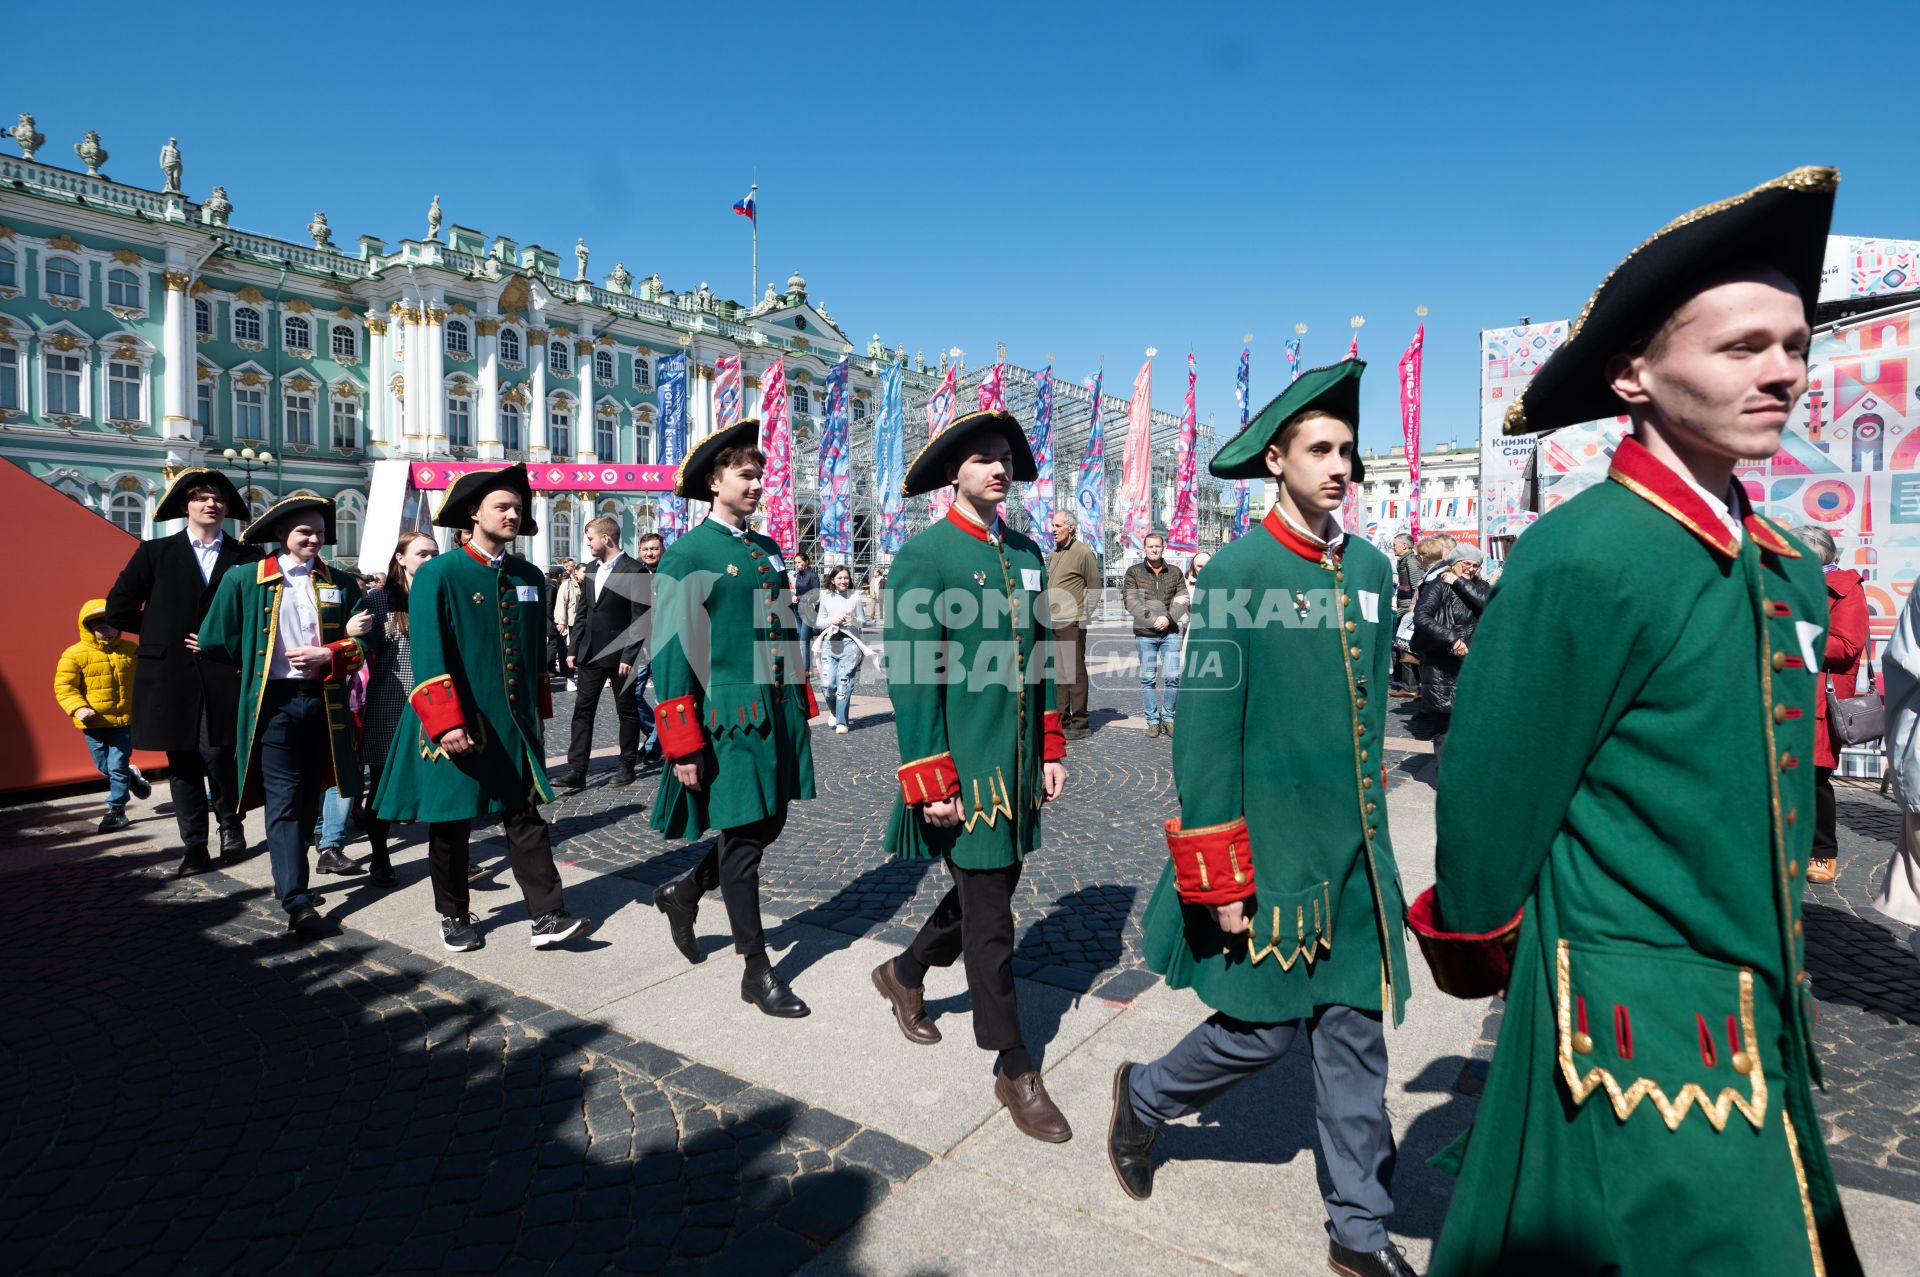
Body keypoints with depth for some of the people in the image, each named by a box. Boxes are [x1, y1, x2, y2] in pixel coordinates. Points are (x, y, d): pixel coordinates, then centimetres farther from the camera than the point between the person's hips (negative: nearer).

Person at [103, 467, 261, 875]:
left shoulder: (245, 557, 7)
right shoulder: (155, 552, 8)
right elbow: (118, 608, 9)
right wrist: (169, 635, 4)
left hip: (223, 674, -1)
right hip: (170, 675, 2)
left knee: (217, 754, -9)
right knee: (182, 762, 6)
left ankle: (230, 826, 16)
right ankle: (194, 847, 14)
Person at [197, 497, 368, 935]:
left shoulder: (340, 583, 8)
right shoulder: (243, 581, 2)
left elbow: (362, 641, 5)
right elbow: (216, 642, 6)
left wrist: (327, 656, -10)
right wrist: (255, 668, 9)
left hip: (325, 703, 3)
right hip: (273, 702, -3)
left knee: (309, 798, 11)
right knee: (283, 800, -7)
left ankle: (290, 876, 26)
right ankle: (296, 898, -9)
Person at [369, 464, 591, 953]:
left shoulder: (530, 577, 9)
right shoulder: (437, 574, -7)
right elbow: (427, 656, -13)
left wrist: (539, 716, 16)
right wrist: (447, 724, -20)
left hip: (515, 727, 4)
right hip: (456, 726, -4)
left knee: (527, 818, 1)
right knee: (451, 825, 9)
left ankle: (548, 917, 2)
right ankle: (454, 918, 25)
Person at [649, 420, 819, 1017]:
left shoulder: (768, 549, 14)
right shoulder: (685, 557, -8)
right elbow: (670, 653, -12)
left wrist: (803, 707, 15)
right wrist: (683, 747, -15)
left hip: (780, 714, 7)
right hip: (730, 719, -7)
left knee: (769, 827, 14)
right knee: (742, 839, 2)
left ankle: (684, 891, 39)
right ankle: (757, 971, 15)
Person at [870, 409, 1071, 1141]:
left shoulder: (1027, 555, 10)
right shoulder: (923, 556, -11)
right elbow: (910, 674, -15)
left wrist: (1052, 749, 11)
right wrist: (931, 783, -16)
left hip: (1017, 769, 7)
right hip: (962, 773, -7)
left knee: (989, 888, 19)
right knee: (989, 919, 2)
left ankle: (905, 973, 44)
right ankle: (1014, 1071, 18)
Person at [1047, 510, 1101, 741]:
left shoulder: (1083, 552, -6)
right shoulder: (1054, 553, 17)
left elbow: (1094, 588, -5)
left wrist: (1084, 615, -7)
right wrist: (1047, 613, 15)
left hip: (1071, 624, -8)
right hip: (1052, 624, 8)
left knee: (1074, 672, -4)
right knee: (1057, 672, 11)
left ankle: (1080, 724, 1)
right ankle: (1061, 720, 19)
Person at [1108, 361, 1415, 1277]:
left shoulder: (1371, 569, 6)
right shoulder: (1238, 572, -13)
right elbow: (1205, 729, -15)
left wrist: (1368, 817, 17)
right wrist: (1219, 878, -15)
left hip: (1356, 851, 6)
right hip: (1273, 849, -6)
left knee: (1355, 1029, 13)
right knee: (1266, 1025, 5)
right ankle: (1144, 1097, 34)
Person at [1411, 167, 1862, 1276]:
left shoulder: (1788, 572, 5)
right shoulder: (1581, 560, -22)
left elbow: (1775, 789, 14)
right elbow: (1489, 792, -16)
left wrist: (1781, 992, 19)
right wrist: (1476, 949, -1)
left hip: (1760, 1018, 8)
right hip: (1641, 1032, -8)